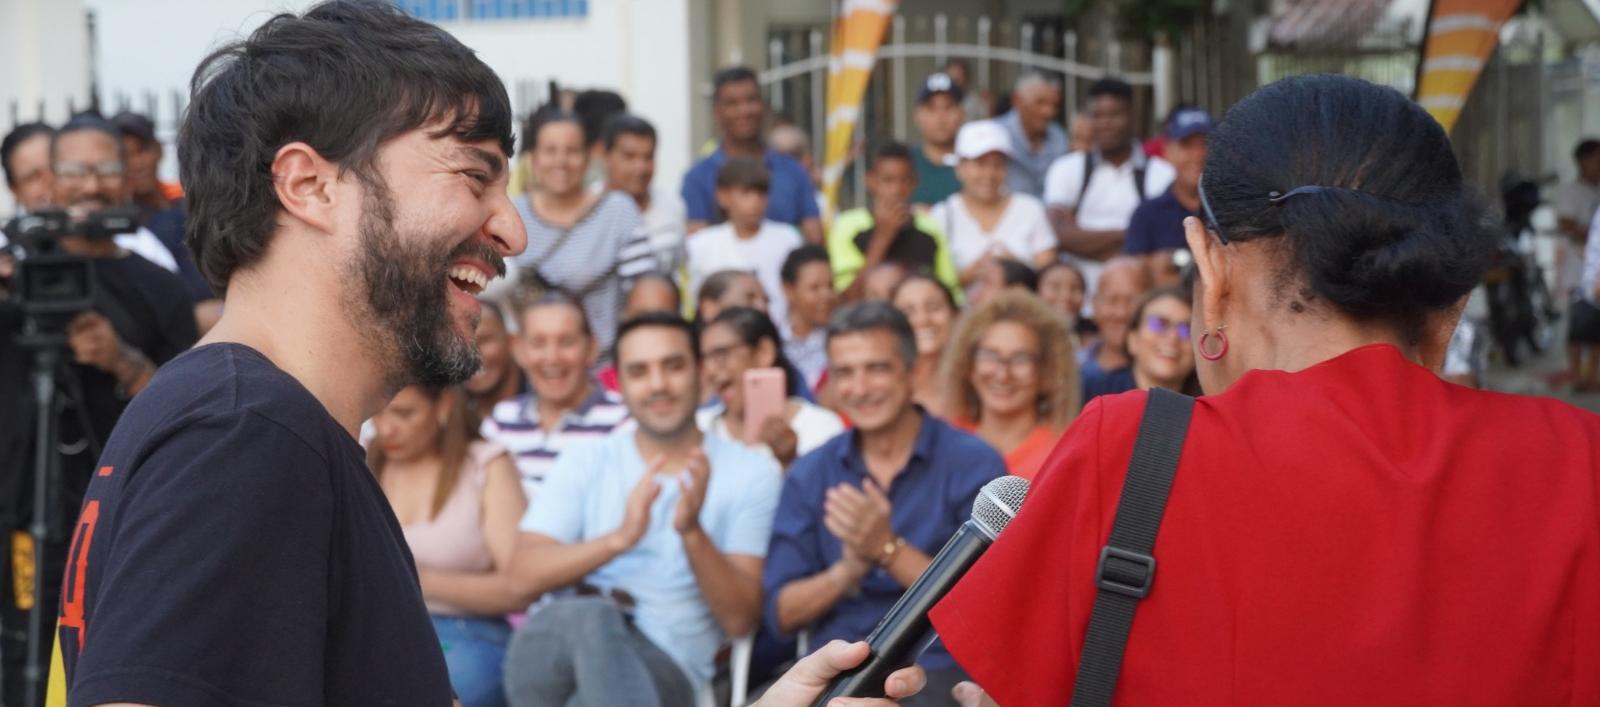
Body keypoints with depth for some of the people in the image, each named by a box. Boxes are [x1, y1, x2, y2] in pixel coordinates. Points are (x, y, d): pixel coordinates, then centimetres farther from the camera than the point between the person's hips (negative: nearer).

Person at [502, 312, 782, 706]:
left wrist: (693, 532, -15)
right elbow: (526, 571, 0)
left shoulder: (751, 474, 10)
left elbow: (741, 619, 1)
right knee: (591, 615, -38)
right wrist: (618, 538, -17)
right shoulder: (585, 463, 17)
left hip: (666, 664, -2)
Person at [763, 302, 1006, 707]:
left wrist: (888, 550, -17)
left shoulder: (973, 465, 0)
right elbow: (781, 615, 5)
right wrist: (846, 570, -14)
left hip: (937, 668, -3)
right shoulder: (808, 475, 10)